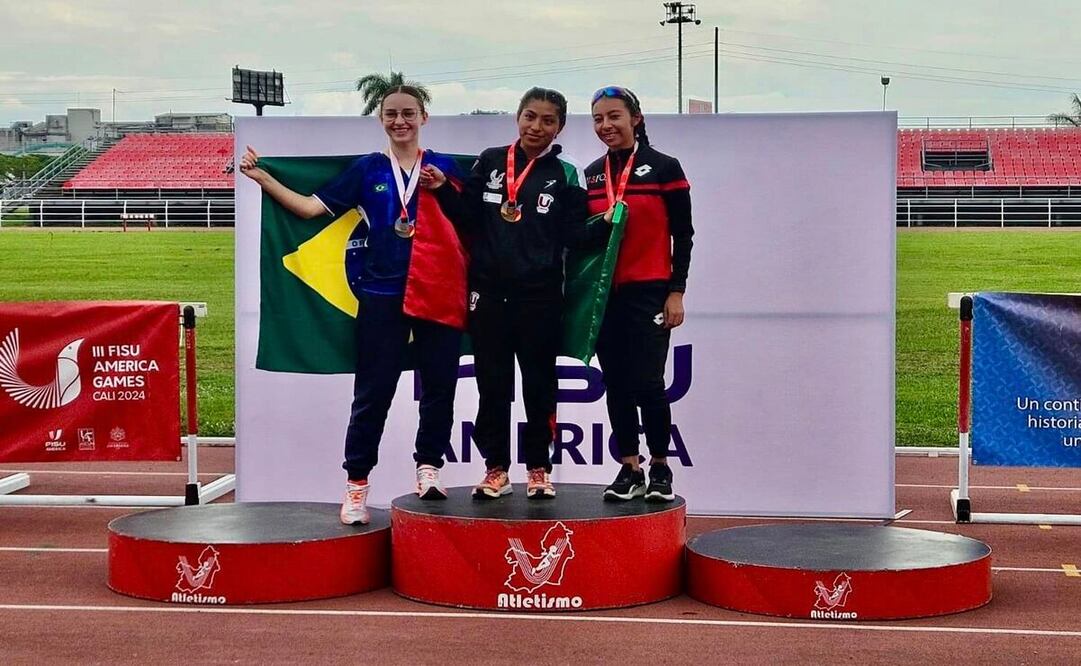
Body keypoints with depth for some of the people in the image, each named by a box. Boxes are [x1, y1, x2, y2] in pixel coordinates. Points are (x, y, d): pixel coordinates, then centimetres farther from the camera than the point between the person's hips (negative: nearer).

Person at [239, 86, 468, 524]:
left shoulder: (443, 167, 7)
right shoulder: (367, 169, 7)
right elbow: (311, 207, 3)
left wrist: (443, 190, -14)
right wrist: (262, 178, -5)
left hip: (436, 292, 1)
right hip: (383, 293, -1)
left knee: (439, 386, 5)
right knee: (372, 392, 0)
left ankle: (428, 468, 19)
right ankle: (356, 484, 7)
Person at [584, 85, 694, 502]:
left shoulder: (664, 167, -2)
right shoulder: (591, 174, 11)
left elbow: (682, 234, -3)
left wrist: (677, 292, -7)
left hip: (649, 293, -5)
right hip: (603, 294, 5)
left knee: (647, 383, -8)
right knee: (616, 384, 5)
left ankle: (660, 468, 9)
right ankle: (630, 470, 14)